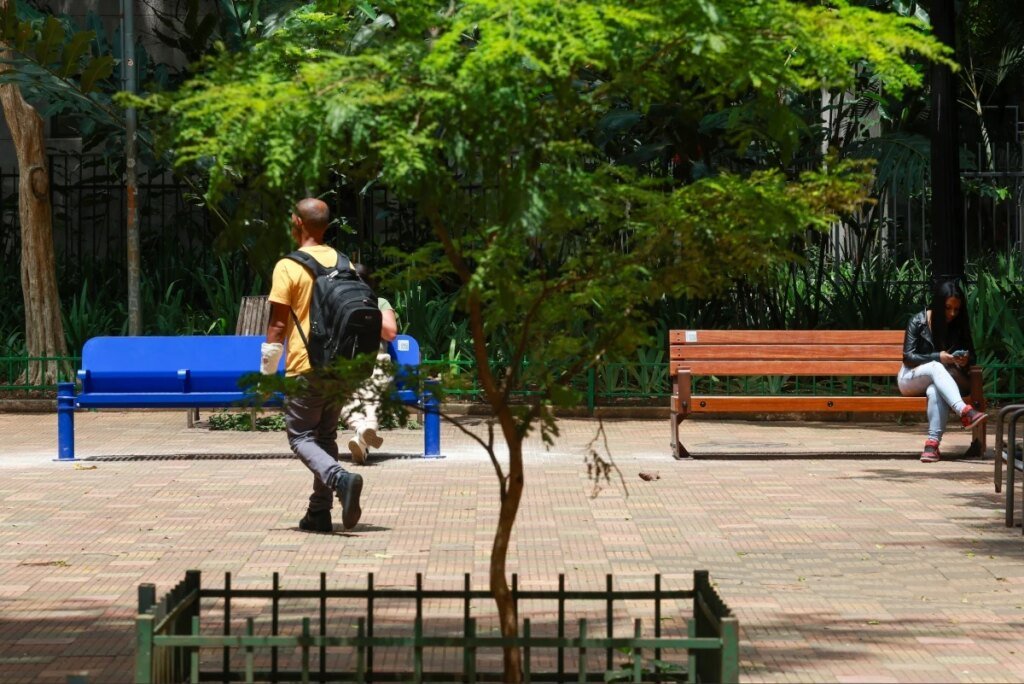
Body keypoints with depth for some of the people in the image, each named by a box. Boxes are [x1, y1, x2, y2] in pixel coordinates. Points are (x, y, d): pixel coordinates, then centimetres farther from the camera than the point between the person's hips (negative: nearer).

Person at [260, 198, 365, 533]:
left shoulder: (288, 267, -9)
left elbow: (278, 323, -9)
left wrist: (267, 372, -1)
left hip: (305, 367, -5)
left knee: (301, 437, 1)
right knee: (326, 436, 14)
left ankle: (340, 479, -25)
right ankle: (320, 512, 13)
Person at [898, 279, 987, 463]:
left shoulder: (959, 326, 1)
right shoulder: (918, 322, -7)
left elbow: (972, 357, 4)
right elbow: (908, 357, -11)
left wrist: (965, 360, -21)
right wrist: (937, 357, -25)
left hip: (940, 381, 2)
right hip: (912, 379, -2)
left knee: (935, 390, -39)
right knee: (936, 368, -38)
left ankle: (932, 444, -51)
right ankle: (965, 411, -59)